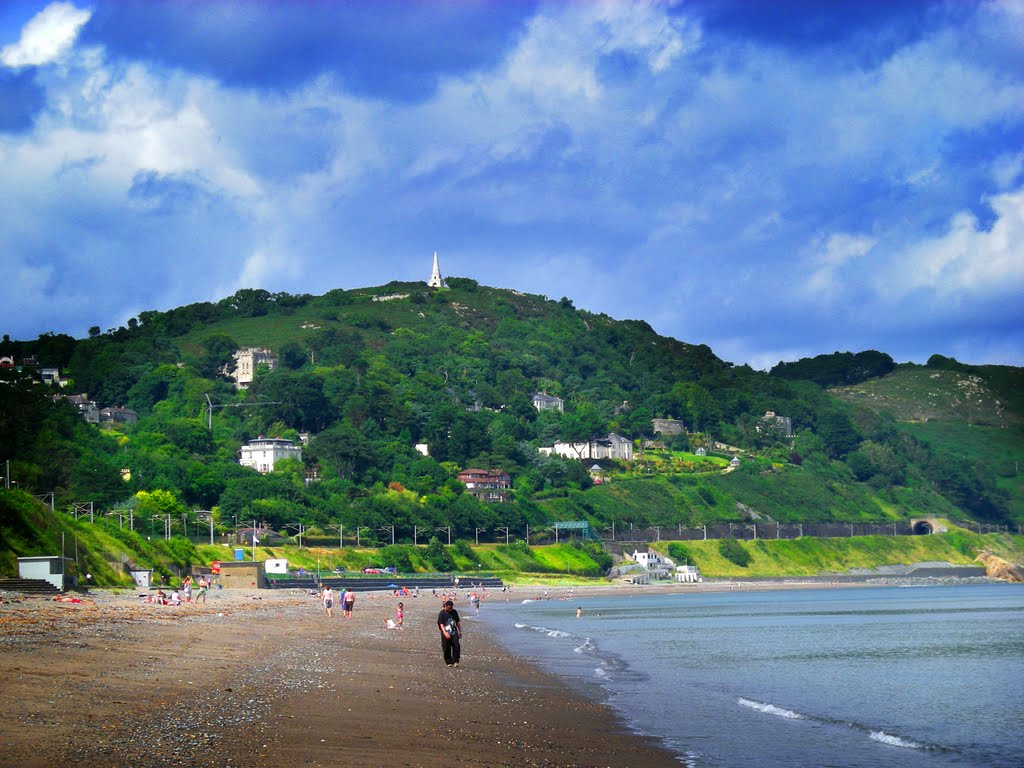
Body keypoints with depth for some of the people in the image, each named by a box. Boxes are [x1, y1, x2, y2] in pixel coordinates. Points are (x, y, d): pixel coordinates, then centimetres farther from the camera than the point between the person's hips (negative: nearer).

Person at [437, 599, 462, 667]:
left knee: (457, 647, -8)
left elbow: (457, 622, 19)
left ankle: (455, 661, -2)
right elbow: (441, 624, -10)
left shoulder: (454, 612, 9)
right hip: (446, 634, -3)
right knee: (446, 649, 1)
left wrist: (460, 631, 20)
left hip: (454, 633, 3)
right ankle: (449, 662, 13)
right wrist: (445, 633, -22)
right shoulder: (442, 613, -5)